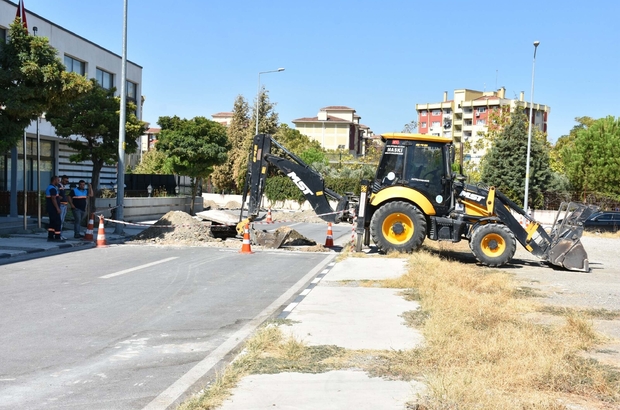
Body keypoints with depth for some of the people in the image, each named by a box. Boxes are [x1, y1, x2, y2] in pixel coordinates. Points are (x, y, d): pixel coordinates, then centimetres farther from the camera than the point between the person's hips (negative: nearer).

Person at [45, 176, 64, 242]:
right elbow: (53, 199, -22)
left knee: (52, 223, 12)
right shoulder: (53, 188, -15)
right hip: (53, 208, -10)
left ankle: (50, 237, 11)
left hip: (50, 208, 10)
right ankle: (57, 237, -5)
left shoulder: (49, 188, 18)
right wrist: (57, 208, -22)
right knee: (57, 222, -7)